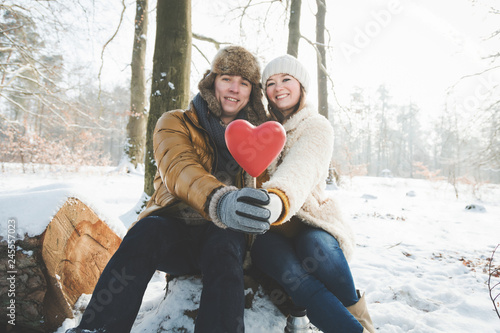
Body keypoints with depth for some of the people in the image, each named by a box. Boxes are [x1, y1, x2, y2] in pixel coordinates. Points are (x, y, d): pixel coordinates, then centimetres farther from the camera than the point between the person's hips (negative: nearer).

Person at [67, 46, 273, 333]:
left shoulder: (257, 133, 11)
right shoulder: (177, 123, 0)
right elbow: (179, 170, -21)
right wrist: (219, 201, -41)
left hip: (224, 235, 1)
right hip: (174, 227, -1)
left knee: (224, 242, -33)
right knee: (148, 230, -33)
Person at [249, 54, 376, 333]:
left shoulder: (317, 127, -1)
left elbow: (300, 172, -24)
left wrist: (278, 199, -45)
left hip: (308, 221, -1)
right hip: (267, 229, 1)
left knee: (316, 245, -34)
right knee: (290, 270, -31)